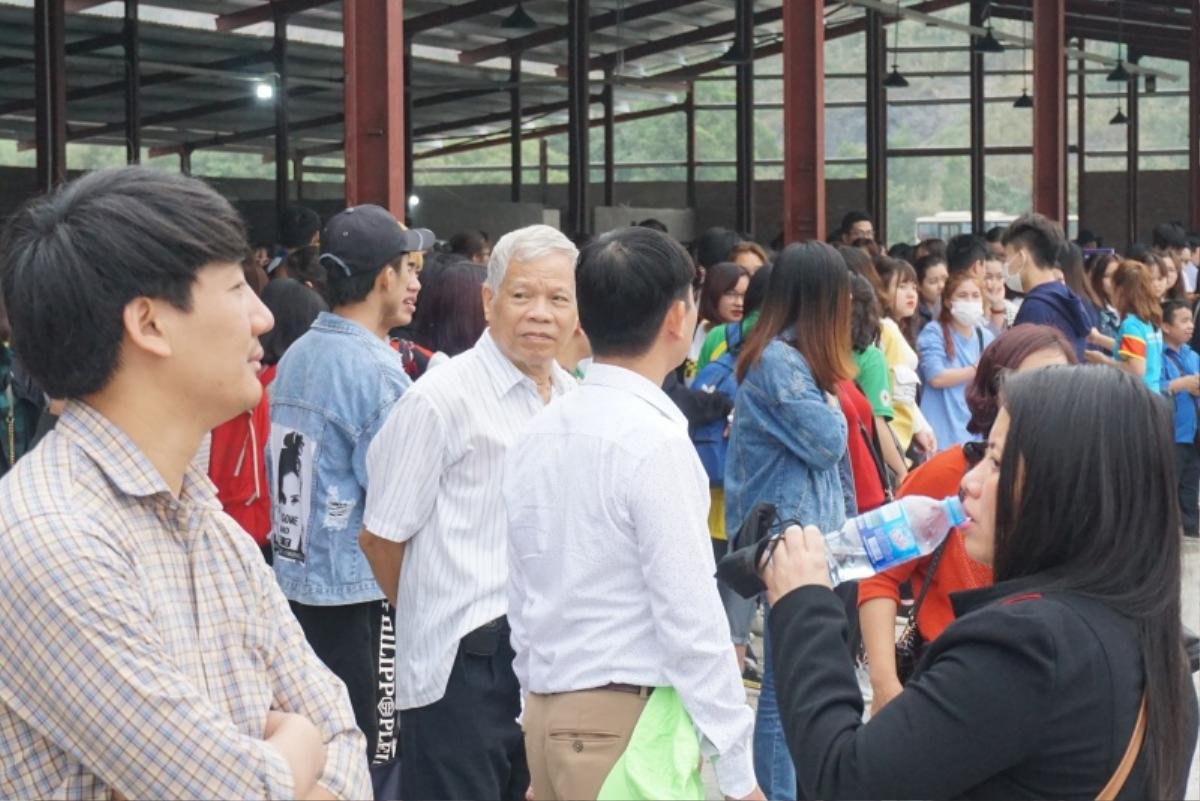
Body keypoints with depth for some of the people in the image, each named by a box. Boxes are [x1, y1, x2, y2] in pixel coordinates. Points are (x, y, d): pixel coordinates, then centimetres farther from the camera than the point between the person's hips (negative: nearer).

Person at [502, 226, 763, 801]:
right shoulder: (656, 441, -16)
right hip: (631, 725, -7)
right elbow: (690, 619, -17)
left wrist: (544, 704, 19)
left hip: (548, 716, 8)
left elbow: (522, 600, 12)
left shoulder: (536, 436, 7)